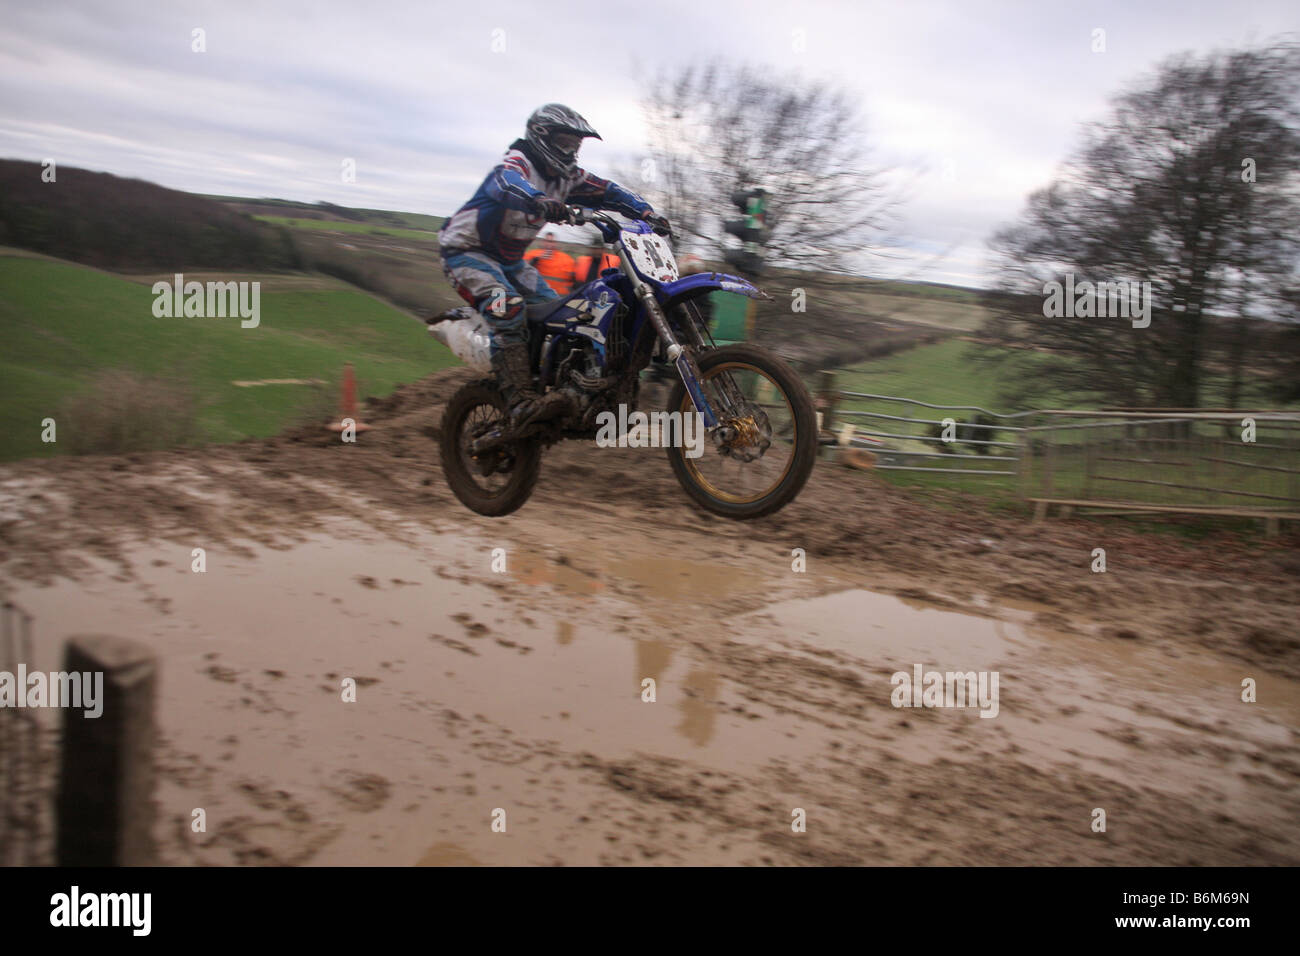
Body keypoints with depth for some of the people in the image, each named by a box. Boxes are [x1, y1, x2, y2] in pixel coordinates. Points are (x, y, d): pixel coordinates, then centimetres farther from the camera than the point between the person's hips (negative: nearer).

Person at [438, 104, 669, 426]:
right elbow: (508, 184, -44)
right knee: (508, 307, -32)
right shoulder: (516, 163, -21)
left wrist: (645, 212, -15)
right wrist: (540, 201, -66)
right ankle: (522, 402, -40)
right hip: (467, 251, -9)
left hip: (509, 259, 9)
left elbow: (607, 190, 3)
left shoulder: (566, 176, 4)